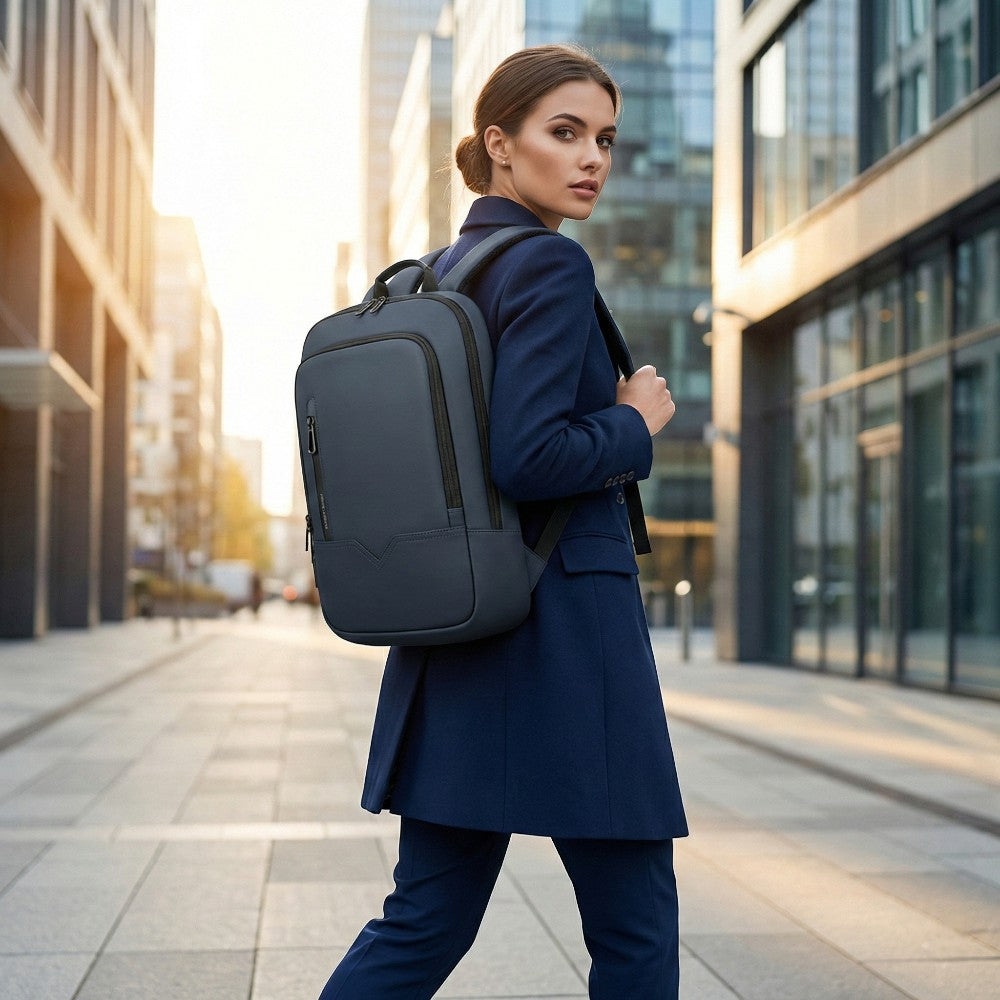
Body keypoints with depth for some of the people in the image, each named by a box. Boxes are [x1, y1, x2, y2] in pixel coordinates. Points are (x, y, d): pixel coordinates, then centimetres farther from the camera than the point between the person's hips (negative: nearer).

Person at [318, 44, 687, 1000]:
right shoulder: (550, 264, -12)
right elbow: (527, 459, -22)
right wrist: (637, 422, -6)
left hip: (451, 631, 8)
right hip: (563, 629, -8)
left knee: (425, 921, 13)